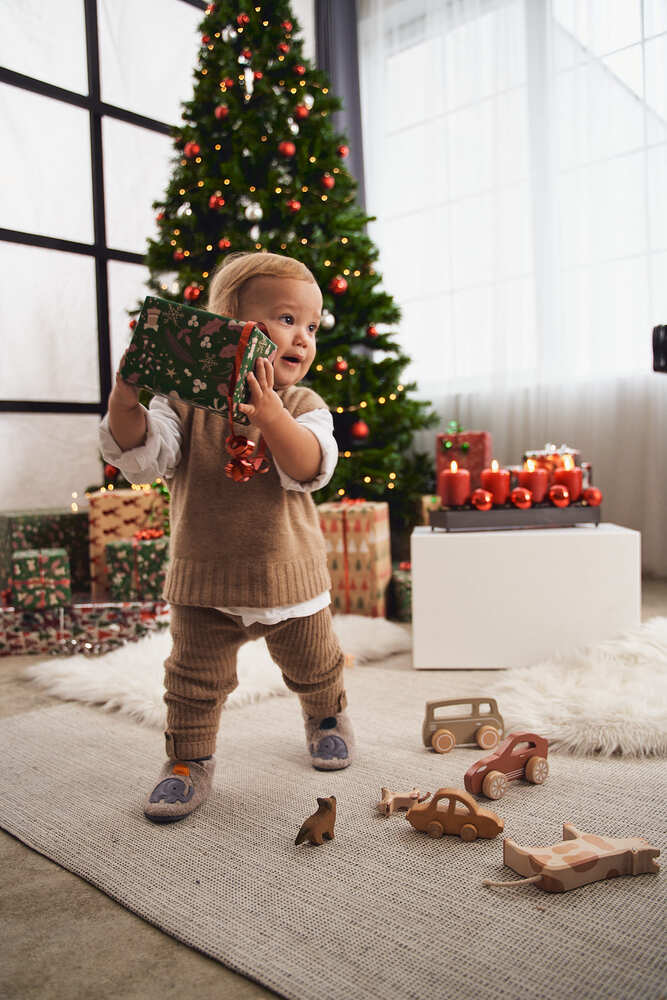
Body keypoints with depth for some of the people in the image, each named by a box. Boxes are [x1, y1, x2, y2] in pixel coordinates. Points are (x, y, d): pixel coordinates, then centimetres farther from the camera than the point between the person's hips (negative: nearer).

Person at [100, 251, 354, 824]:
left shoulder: (304, 406, -7)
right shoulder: (186, 401, -8)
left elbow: (310, 468, -24)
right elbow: (141, 457, -15)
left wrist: (272, 418, -42)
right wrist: (125, 400, -32)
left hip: (290, 577, 1)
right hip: (206, 581, -1)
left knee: (316, 668, 21)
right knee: (194, 679, 7)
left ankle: (328, 716, 51)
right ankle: (189, 761, 28)